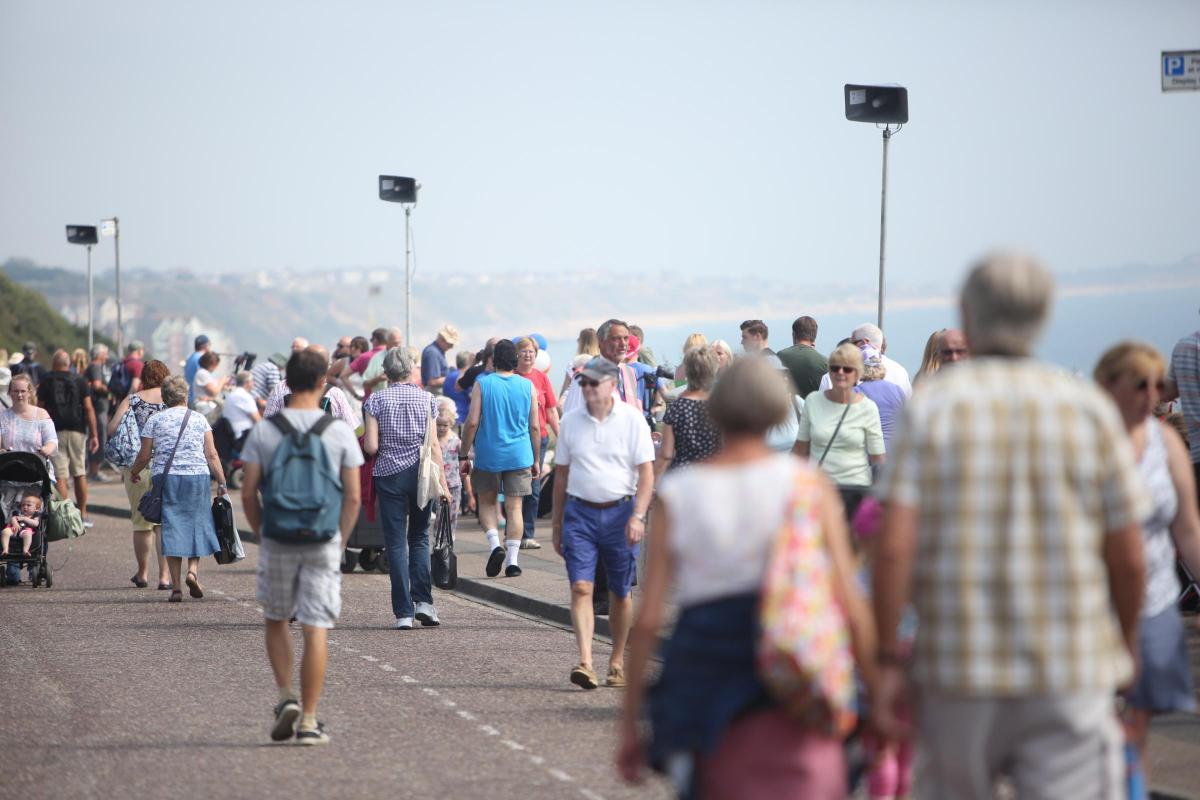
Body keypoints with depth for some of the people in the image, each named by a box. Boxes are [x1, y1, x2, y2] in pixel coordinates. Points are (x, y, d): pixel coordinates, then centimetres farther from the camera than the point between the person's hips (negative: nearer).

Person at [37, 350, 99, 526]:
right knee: (80, 474, 12)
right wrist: (94, 435, 1)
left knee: (60, 475, -3)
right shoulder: (80, 382, 4)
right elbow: (89, 409, -1)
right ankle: (83, 514, 14)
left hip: (55, 432, -2)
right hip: (77, 431, 2)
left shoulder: (46, 382, 0)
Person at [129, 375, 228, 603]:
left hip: (165, 478, 0)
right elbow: (211, 454, 0)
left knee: (171, 527, 2)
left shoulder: (155, 420, 4)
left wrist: (134, 472, 22)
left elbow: (144, 456, 4)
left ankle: (176, 586, -2)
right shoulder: (199, 419, 5)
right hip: (197, 476, 0)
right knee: (196, 523, 13)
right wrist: (221, 483, 4)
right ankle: (193, 569, -9)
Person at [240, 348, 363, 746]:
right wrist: (341, 541, 8)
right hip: (323, 545, -1)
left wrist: (262, 534, 10)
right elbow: (353, 496, -3)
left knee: (276, 621, 19)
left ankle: (286, 696, 5)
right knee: (316, 630, 1)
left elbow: (248, 493, -3)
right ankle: (308, 720, 0)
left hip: (277, 543, 1)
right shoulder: (340, 431, -3)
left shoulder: (264, 431, -3)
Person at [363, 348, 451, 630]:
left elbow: (370, 446, -10)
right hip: (420, 474, 1)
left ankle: (403, 612, -2)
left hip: (389, 473, -1)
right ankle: (423, 600, -1)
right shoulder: (426, 399, 0)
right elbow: (434, 445, -3)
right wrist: (442, 481, 1)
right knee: (419, 537, 15)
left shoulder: (376, 400, -4)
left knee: (396, 542, 2)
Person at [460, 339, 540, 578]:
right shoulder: (527, 386, 1)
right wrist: (536, 461, 13)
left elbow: (472, 422, -7)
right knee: (514, 507, 4)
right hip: (519, 455, 1)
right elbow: (535, 427, 4)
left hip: (488, 454, -1)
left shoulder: (482, 384, -4)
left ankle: (495, 545, -7)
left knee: (487, 502, 15)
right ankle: (512, 560, -1)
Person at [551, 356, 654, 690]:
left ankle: (617, 661, 23)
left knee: (620, 592, 8)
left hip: (620, 511, -2)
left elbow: (646, 473, -4)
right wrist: (557, 524, 15)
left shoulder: (632, 420, -3)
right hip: (579, 512, 2)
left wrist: (637, 516, -16)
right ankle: (585, 662, -21)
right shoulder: (571, 421, 6)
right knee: (581, 587, -13)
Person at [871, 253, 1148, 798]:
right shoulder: (1089, 407, 1)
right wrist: (1125, 641, 20)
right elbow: (1128, 557, 2)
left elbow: (894, 547, -11)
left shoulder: (930, 408, -1)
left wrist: (886, 662, -4)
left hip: (958, 671, 1)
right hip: (1070, 673, -1)